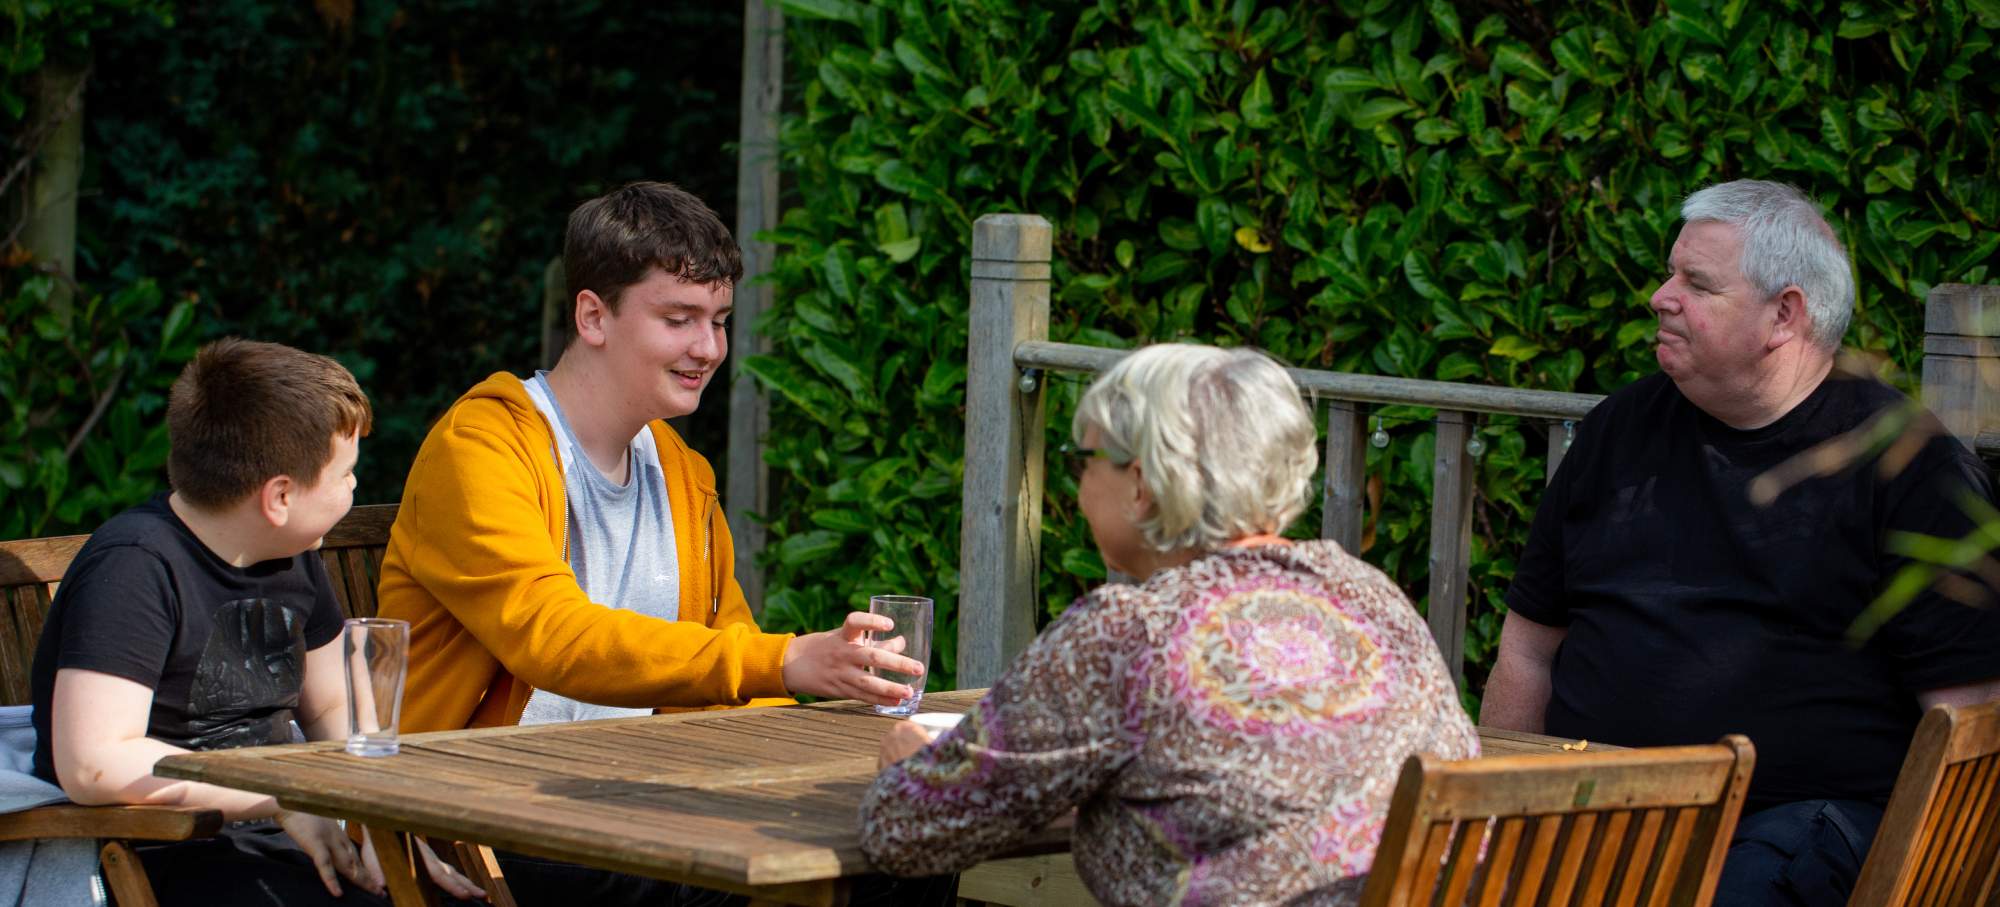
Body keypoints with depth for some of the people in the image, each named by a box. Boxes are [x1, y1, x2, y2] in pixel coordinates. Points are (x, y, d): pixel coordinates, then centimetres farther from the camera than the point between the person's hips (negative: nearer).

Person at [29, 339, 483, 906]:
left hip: (277, 839, 8)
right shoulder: (135, 567, -17)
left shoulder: (293, 559, 12)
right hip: (163, 861, -8)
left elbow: (333, 710, 23)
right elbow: (93, 766, -26)